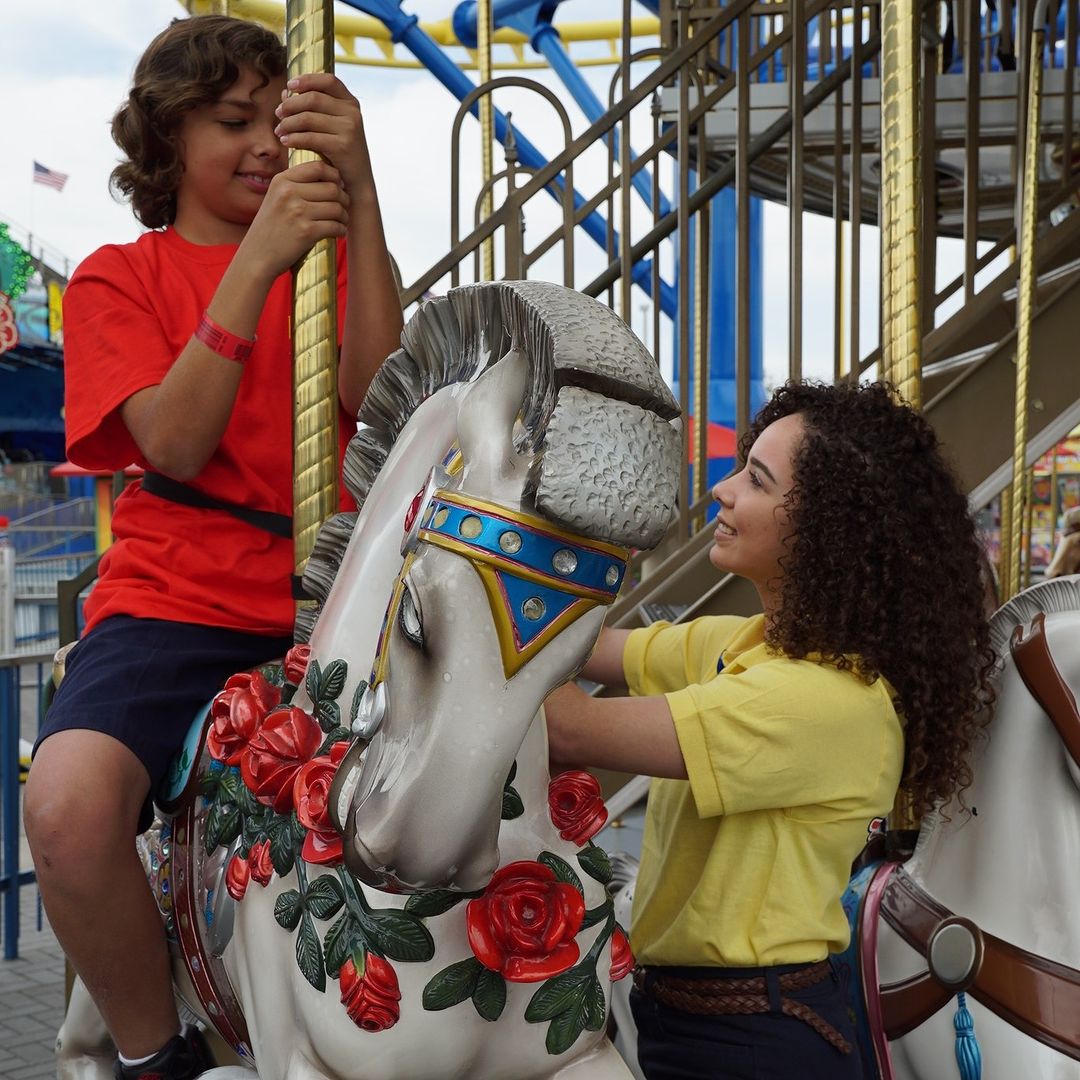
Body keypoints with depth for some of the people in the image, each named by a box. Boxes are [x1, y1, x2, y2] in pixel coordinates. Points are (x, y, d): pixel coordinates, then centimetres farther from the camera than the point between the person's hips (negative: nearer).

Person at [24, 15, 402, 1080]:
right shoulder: (118, 278, 11)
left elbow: (373, 395, -5)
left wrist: (359, 194, -14)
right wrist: (257, 261, -15)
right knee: (68, 801, -31)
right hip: (177, 596, -2)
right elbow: (176, 444, -7)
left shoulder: (333, 255, 17)